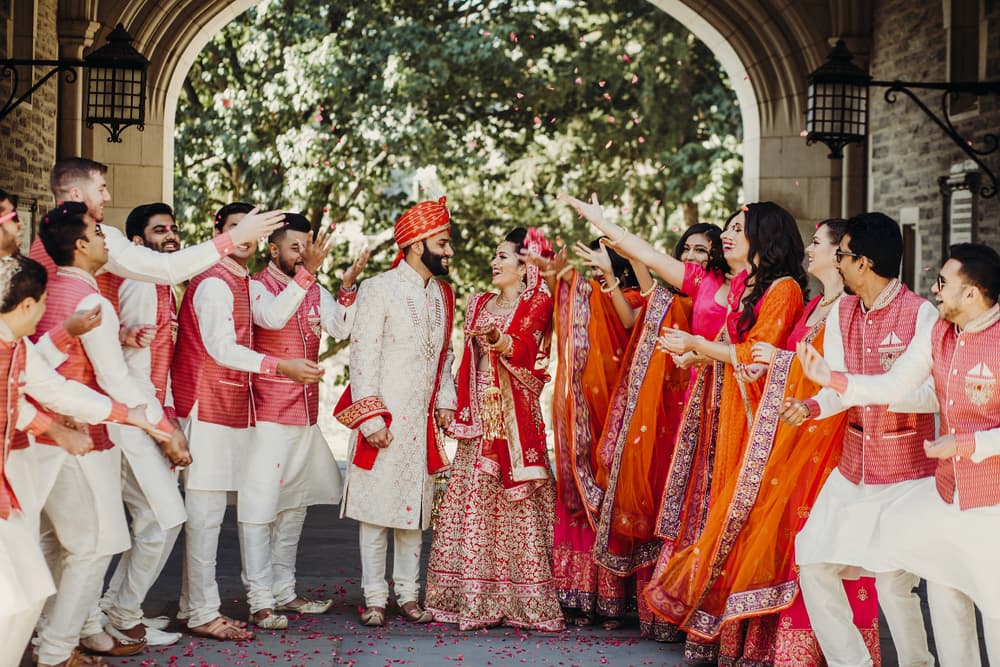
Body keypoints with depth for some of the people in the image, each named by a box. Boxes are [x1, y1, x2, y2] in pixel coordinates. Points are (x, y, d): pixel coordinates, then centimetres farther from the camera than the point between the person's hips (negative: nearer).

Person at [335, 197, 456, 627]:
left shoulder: (443, 294, 13)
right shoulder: (378, 290, -7)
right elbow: (362, 354, -11)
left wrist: (446, 403, 10)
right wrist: (370, 418, -16)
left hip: (424, 419, 6)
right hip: (384, 417, -6)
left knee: (415, 507, 9)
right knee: (377, 506, -1)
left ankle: (408, 593, 17)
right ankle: (374, 597, 7)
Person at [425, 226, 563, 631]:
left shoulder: (538, 303, 0)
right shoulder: (479, 303, 18)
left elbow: (524, 349, -17)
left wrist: (498, 339, -36)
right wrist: (461, 411, 12)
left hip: (516, 415, -5)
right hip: (479, 417, 5)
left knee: (518, 504, -6)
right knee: (472, 502, 1)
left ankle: (523, 599, -1)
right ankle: (474, 598, 5)